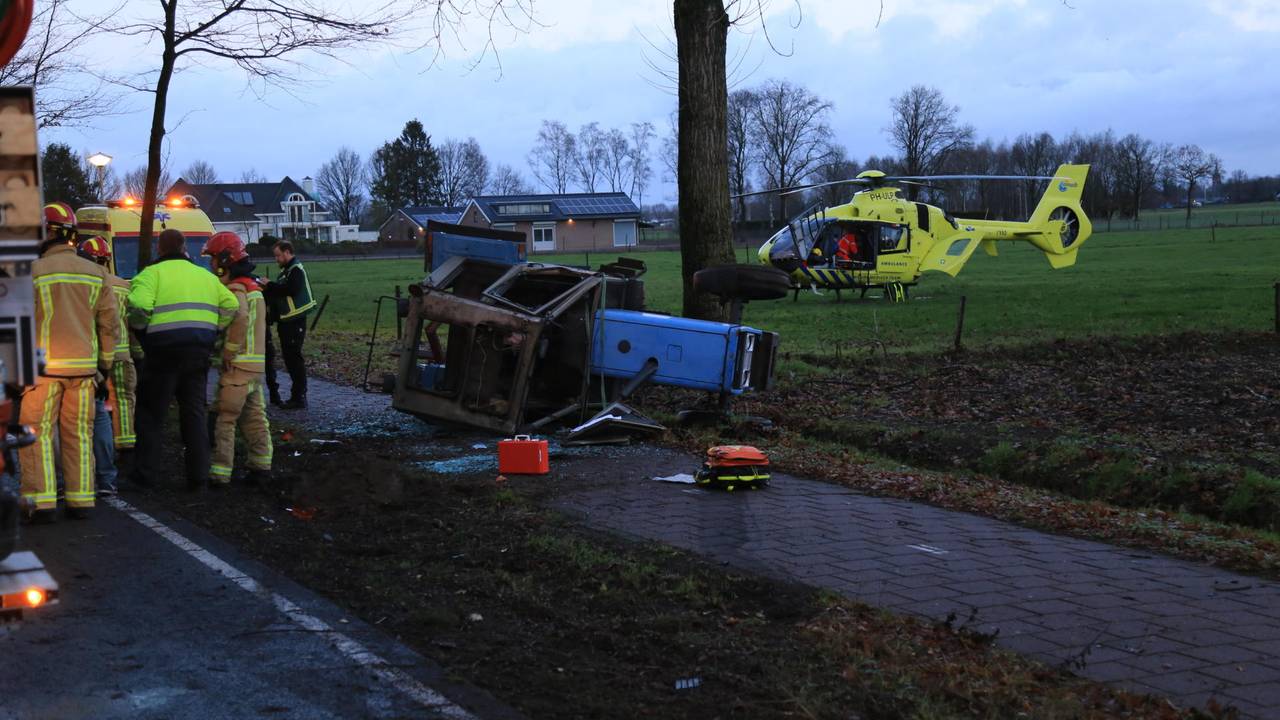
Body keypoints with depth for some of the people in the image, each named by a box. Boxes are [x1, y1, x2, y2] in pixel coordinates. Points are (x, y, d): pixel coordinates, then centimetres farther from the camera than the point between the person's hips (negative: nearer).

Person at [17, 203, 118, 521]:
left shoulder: (35, 271, -7)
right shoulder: (95, 273, 7)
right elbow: (108, 323, 10)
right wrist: (105, 364, 18)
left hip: (44, 366, -4)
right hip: (83, 366, 4)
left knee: (36, 433, 1)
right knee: (79, 435, 10)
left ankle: (42, 503, -4)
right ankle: (81, 501, 11)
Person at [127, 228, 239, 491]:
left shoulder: (152, 273, -3)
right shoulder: (205, 275, 15)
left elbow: (139, 306, -19)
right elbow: (231, 305, 10)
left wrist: (140, 330, -1)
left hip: (165, 350, -5)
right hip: (199, 351, 5)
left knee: (151, 413, 7)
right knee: (194, 413, 12)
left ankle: (145, 473, 9)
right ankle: (198, 475, 11)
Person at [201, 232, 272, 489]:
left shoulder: (235, 289, -14)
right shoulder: (253, 286, 17)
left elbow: (240, 320, -32)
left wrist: (229, 352, -22)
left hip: (238, 365, -9)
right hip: (256, 364, 9)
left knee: (224, 419, -6)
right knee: (254, 417, 14)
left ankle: (220, 474, -6)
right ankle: (261, 467, 17)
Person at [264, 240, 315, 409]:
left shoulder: (296, 270, -12)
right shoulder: (285, 270, 19)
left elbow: (290, 289, -25)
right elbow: (280, 292, 18)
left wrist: (269, 285, -16)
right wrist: (267, 289, 1)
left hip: (295, 322, -10)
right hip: (285, 321, 10)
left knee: (293, 357, -9)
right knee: (289, 357, 12)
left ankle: (299, 397, -6)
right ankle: (297, 395, 18)